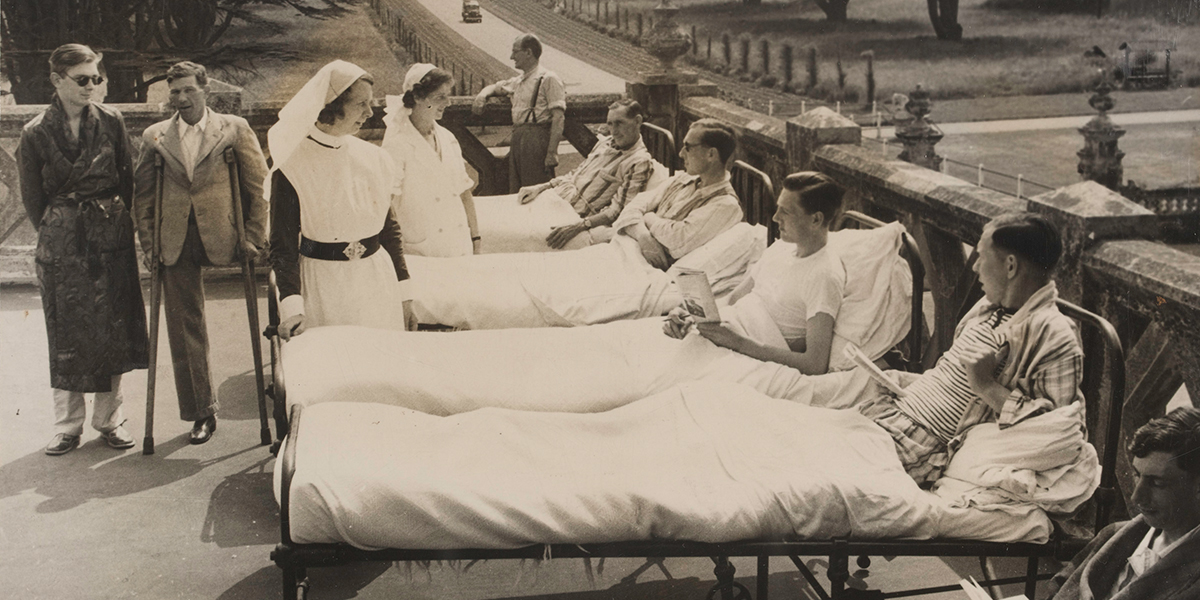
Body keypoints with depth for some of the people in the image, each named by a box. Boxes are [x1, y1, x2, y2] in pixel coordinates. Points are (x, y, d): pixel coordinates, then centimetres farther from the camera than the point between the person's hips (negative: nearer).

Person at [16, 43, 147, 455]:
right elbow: (32, 197, 4)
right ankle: (68, 426, 12)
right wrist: (56, 234, 7)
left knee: (112, 328, 5)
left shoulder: (111, 122, 1)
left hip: (111, 237, 2)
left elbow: (127, 179, 8)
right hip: (61, 243, -1)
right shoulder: (36, 134, -4)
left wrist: (115, 221, 7)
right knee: (68, 333, 2)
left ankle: (109, 420, 16)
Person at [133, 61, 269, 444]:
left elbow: (259, 184, 2)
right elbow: (142, 192, 13)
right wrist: (148, 239, 4)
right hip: (176, 244, 3)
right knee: (184, 327, 5)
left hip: (221, 238, -3)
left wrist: (254, 236, -4)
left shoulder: (234, 129, 2)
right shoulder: (155, 137, 10)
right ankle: (202, 411, 15)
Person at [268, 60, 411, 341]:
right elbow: (283, 245, -9)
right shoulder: (292, 167, -9)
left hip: (377, 280, 4)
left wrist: (402, 287, 11)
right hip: (321, 287, -4)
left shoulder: (373, 157, 6)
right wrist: (291, 304, -21)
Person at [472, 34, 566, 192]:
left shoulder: (548, 79, -4)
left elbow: (558, 117, -13)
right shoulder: (518, 81, 21)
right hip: (517, 139, 8)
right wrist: (482, 95, 14)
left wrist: (552, 152, -21)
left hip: (537, 139, -8)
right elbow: (495, 87, 40)